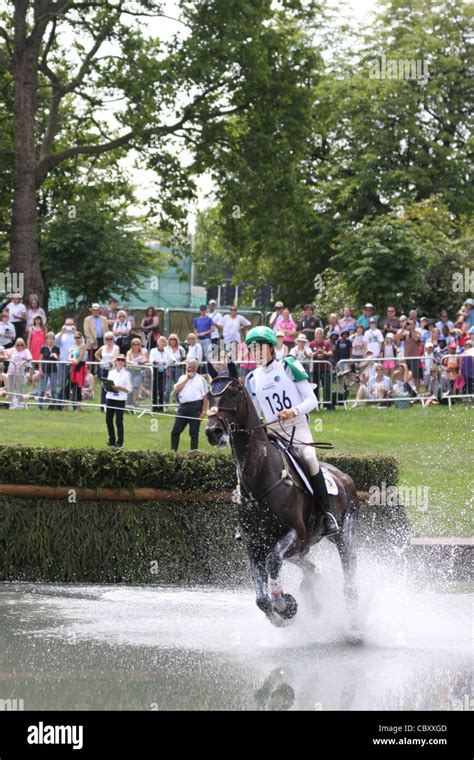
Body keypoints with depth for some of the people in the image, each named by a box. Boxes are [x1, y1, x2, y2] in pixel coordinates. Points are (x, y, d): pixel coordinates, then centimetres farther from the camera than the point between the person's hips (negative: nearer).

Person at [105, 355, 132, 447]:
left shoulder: (126, 374, 2)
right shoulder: (111, 372, 14)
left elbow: (129, 389, -3)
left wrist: (120, 388, -17)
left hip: (120, 399, -4)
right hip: (110, 397, 4)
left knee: (119, 420, -6)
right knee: (108, 419, 4)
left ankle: (119, 442, 0)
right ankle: (112, 440, 16)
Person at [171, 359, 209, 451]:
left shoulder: (200, 379, 5)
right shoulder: (182, 378, 17)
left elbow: (205, 396, 0)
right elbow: (176, 390, 0)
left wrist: (204, 411, -9)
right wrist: (187, 379, -1)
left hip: (195, 406, -4)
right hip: (183, 406, 4)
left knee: (194, 432, -1)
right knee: (175, 431, 1)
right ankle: (173, 451, 8)